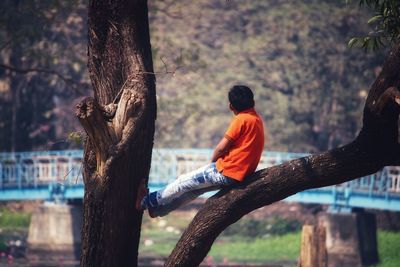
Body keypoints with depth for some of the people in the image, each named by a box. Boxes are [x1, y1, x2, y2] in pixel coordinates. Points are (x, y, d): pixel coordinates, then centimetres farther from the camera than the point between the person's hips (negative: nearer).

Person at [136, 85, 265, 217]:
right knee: (195, 186, 22)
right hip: (241, 174, 9)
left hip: (226, 172, -9)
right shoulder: (256, 119, 12)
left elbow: (222, 147, -15)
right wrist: (215, 163, 13)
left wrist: (213, 162, 5)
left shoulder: (242, 119, -16)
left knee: (184, 182, 6)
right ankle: (158, 209, 31)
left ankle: (148, 201, 18)